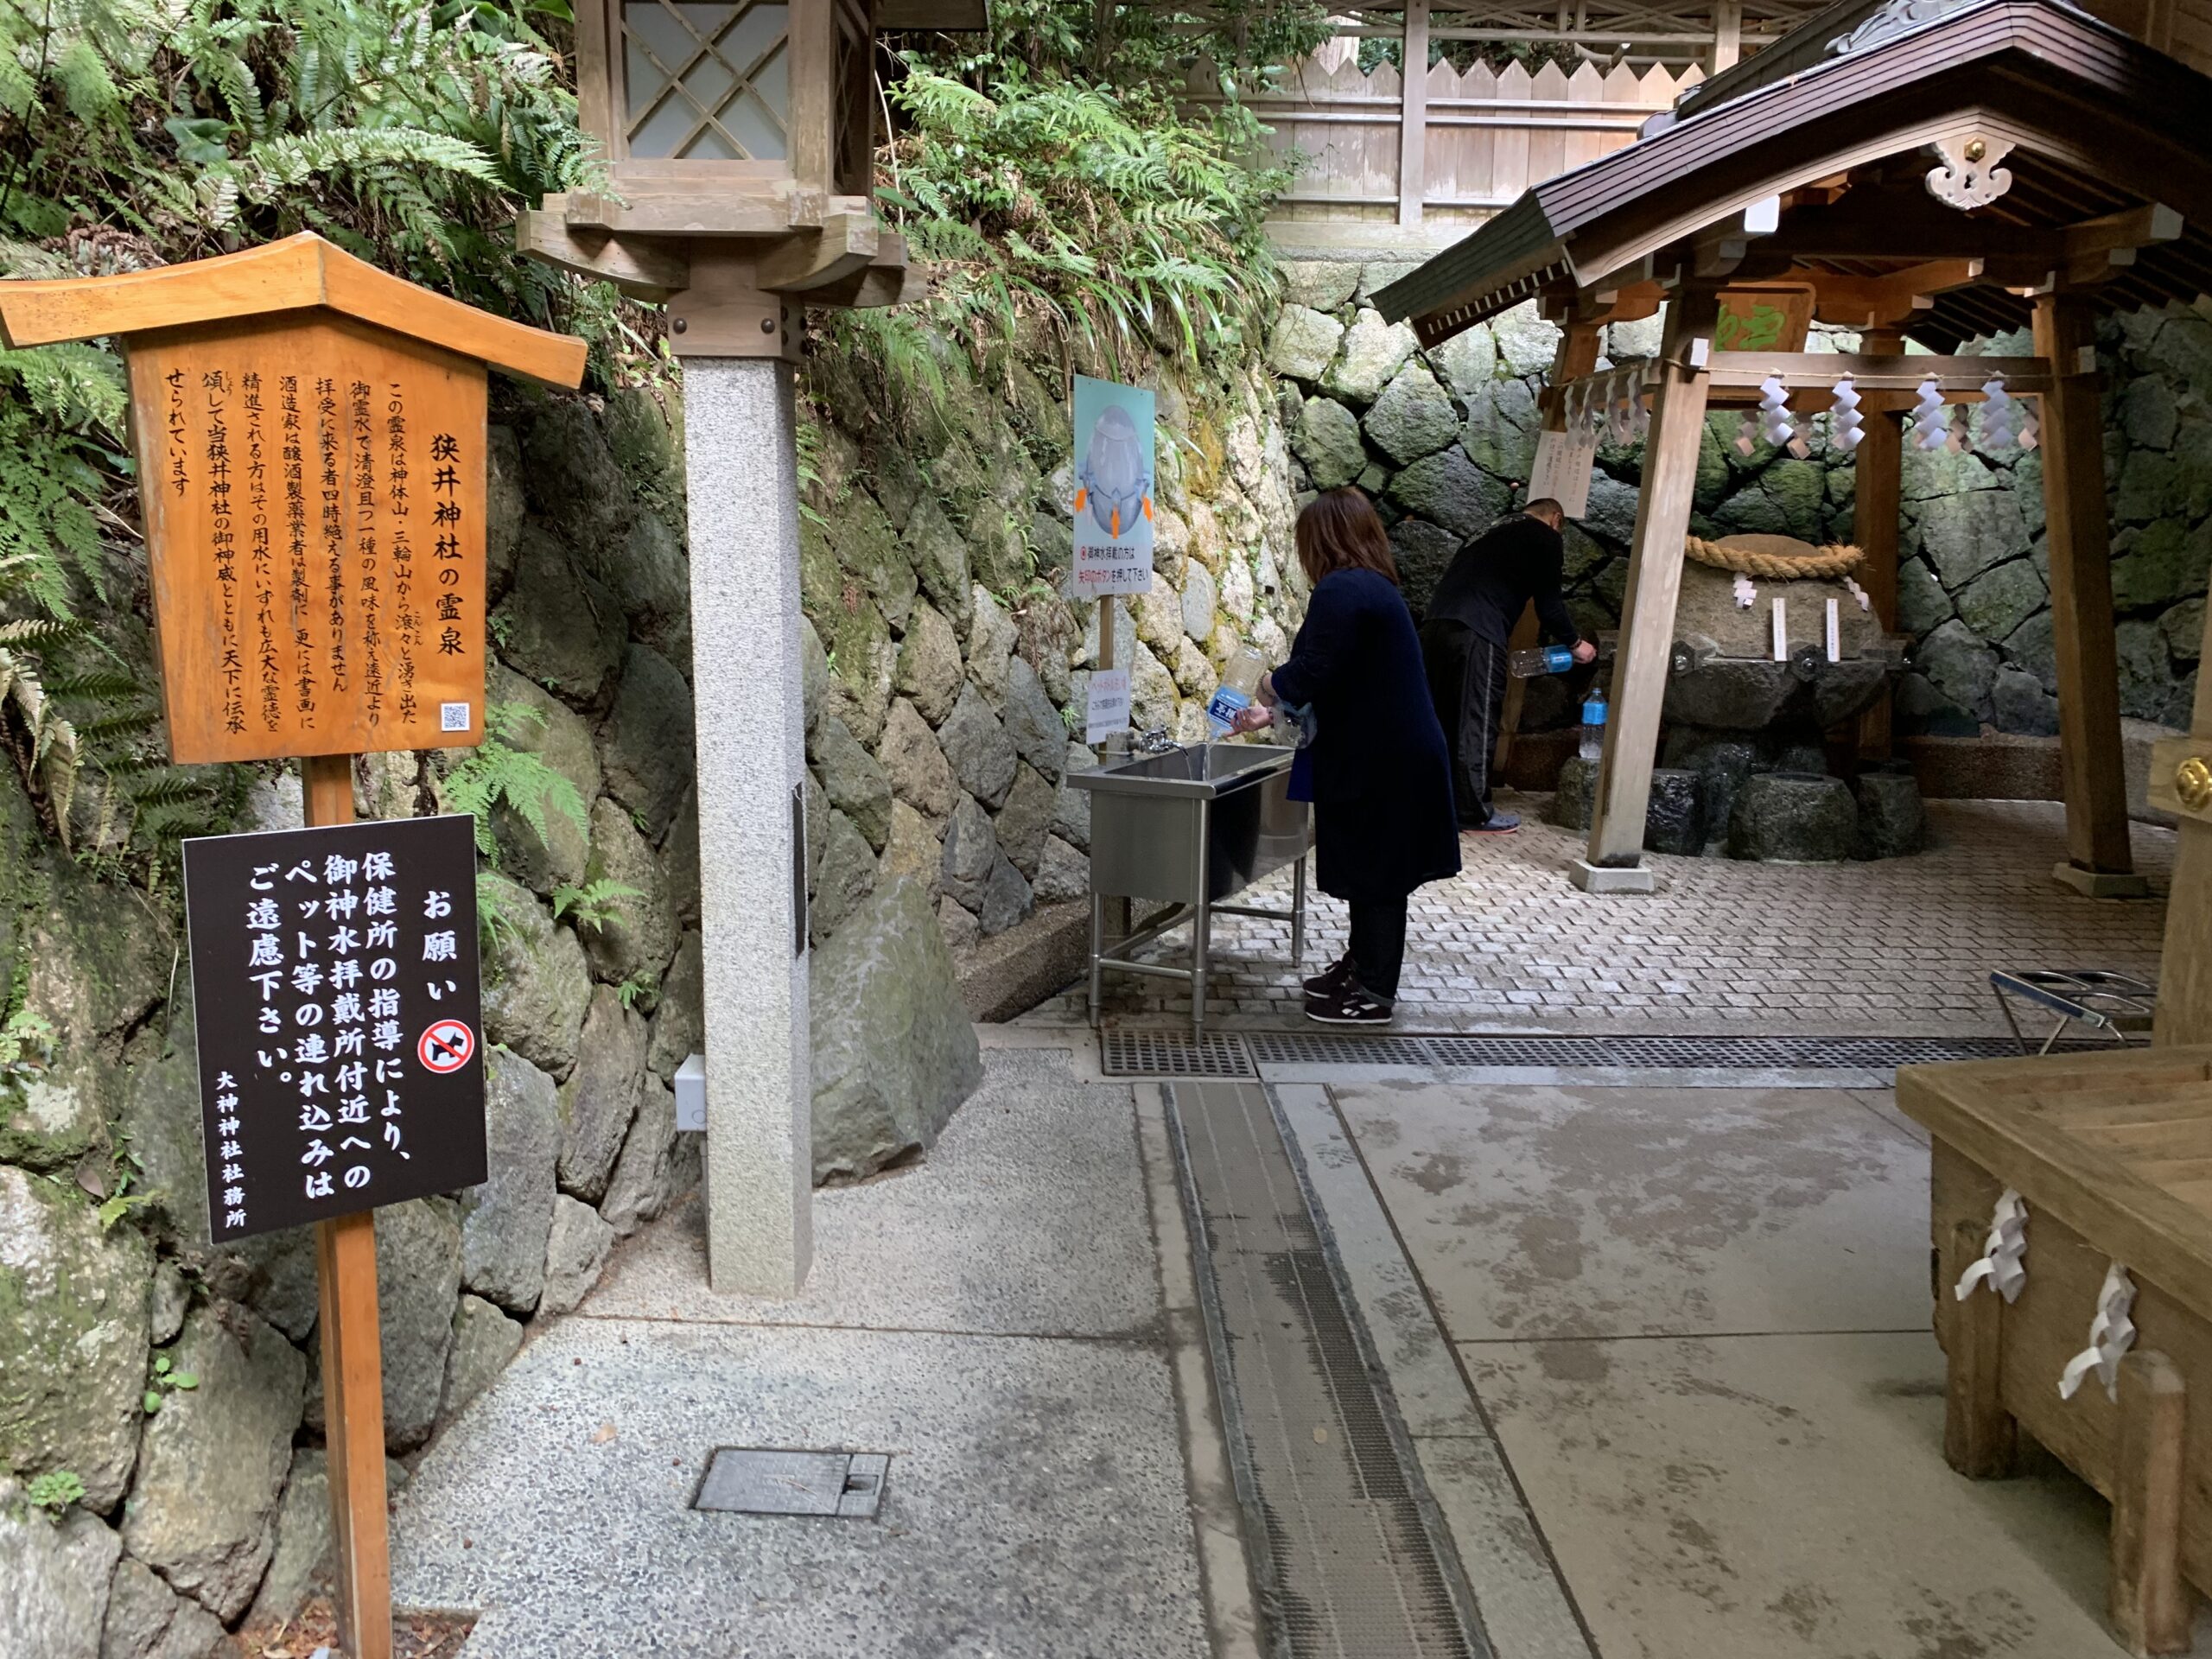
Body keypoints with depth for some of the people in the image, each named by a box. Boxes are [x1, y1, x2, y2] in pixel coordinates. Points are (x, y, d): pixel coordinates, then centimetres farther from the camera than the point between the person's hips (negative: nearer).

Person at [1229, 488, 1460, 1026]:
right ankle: (1362, 964, 33)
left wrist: (1271, 686, -5)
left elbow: (1311, 674, -27)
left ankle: (1375, 993, 11)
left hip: (1382, 763, -10)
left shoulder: (1341, 591, -19)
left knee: (1375, 873, 1)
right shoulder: (1374, 587, 14)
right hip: (1385, 755, 10)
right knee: (1371, 868, 19)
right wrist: (1272, 715, 20)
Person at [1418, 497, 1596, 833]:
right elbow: (1548, 601, 5)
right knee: (1477, 723, -1)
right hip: (1475, 631, -8)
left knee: (1445, 718, 14)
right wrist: (1574, 642, 20)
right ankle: (1474, 813, 3)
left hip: (1437, 623, 8)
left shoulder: (1495, 529, 31)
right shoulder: (1547, 538, 9)